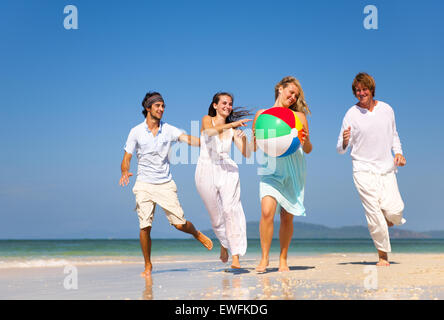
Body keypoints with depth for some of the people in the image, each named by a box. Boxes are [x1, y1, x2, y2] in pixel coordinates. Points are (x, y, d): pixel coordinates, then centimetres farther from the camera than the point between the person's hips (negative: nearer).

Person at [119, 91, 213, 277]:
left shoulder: (168, 130, 3)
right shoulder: (136, 132, 1)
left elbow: (188, 139, -11)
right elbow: (126, 159, 1)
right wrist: (125, 173, -19)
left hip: (165, 184, 1)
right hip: (144, 185, -1)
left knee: (180, 224, -3)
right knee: (145, 226, -9)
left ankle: (196, 234, 31)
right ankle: (148, 265, 9)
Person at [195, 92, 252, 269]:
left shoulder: (232, 130, 13)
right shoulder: (207, 120, 6)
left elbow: (247, 154, 6)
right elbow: (210, 131, -20)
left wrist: (244, 138, -12)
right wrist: (232, 124, -32)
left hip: (228, 170, 1)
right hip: (207, 171, -1)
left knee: (231, 209, -19)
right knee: (216, 216, 5)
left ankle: (236, 258, -23)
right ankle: (224, 243, 38)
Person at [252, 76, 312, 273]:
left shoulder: (298, 116, 9)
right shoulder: (262, 114, 8)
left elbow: (308, 150, 10)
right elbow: (254, 146, 11)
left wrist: (305, 140, -12)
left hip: (293, 171, 1)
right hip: (271, 170, -1)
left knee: (287, 217, 3)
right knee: (267, 210, -19)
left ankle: (283, 260, 16)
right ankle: (264, 258, -8)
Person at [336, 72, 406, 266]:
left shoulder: (387, 109, 8)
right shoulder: (351, 115, -1)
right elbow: (340, 149, -1)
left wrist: (398, 153, 7)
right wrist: (345, 142, -23)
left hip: (386, 169, 2)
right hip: (363, 170, -2)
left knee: (394, 210, -14)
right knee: (374, 214, -9)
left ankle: (387, 219, 24)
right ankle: (383, 255, 7)